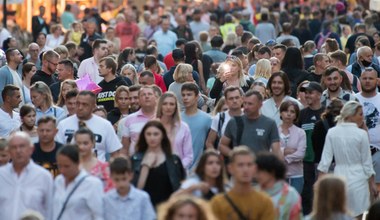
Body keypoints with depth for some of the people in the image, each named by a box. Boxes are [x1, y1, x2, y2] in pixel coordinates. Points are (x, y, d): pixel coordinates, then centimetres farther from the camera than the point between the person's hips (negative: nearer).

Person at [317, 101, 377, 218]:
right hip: (357, 179, -3)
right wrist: (372, 183, 8)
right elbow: (367, 162, -3)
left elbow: (325, 160, -1)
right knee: (357, 216, 1)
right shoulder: (361, 134, -9)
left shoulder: (332, 132, -1)